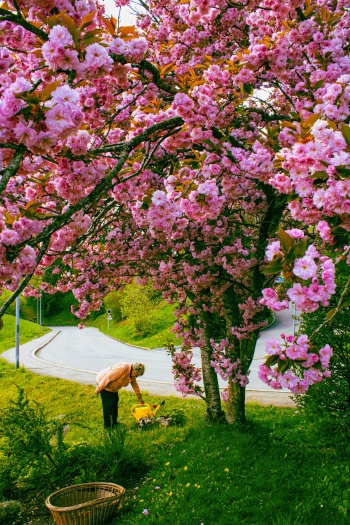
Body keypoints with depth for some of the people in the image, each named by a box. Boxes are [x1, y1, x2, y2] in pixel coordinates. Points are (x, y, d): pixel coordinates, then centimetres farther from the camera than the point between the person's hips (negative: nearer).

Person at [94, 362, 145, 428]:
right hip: (104, 382, -9)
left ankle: (114, 422, 27)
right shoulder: (122, 368, -34)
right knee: (109, 403, -9)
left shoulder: (132, 374, -5)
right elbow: (108, 378, -31)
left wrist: (140, 398, 19)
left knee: (115, 401, 14)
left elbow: (135, 385, 11)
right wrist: (98, 389, -25)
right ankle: (108, 425, 0)